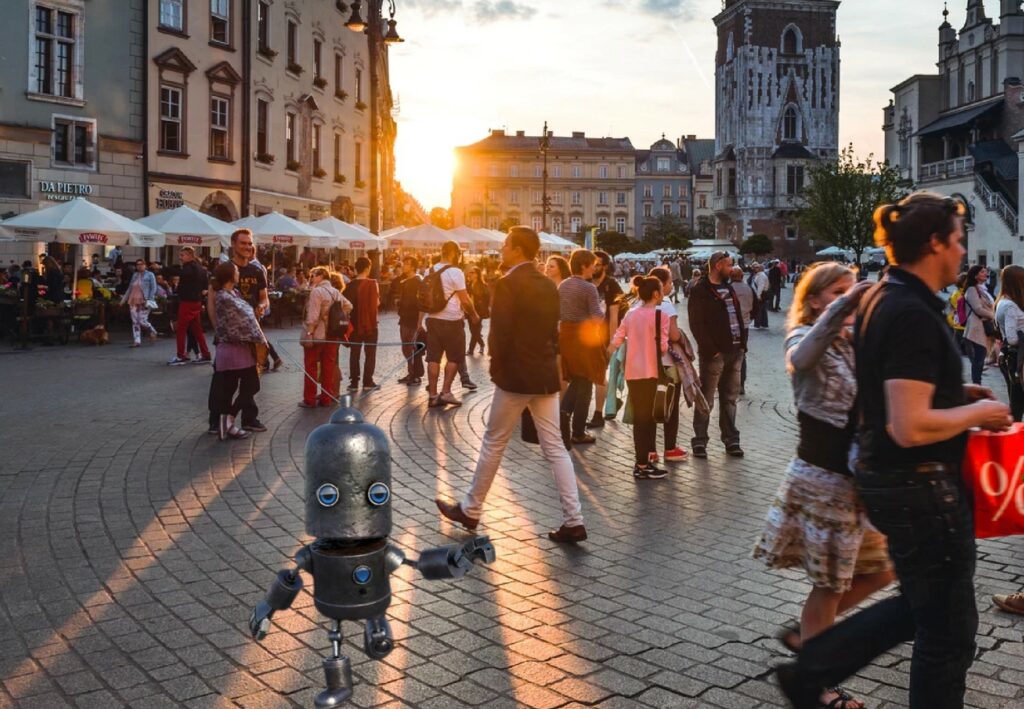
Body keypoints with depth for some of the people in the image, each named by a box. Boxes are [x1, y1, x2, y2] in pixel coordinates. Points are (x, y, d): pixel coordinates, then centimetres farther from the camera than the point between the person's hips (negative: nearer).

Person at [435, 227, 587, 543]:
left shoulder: (508, 284, -14)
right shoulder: (549, 285, 9)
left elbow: (499, 333, -17)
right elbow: (553, 331, 13)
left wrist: (497, 367, -3)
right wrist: (545, 360, 16)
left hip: (515, 375, -6)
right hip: (546, 375, 7)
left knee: (493, 444, 8)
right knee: (555, 448, 7)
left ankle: (470, 510, 21)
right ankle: (573, 521, 3)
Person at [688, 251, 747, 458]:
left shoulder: (728, 288, 17)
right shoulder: (700, 291, -8)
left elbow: (738, 315, 19)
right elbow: (697, 324, -14)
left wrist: (742, 343, 8)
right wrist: (711, 349, -17)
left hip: (735, 351, 7)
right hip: (715, 353, -7)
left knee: (730, 398, 13)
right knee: (706, 399, -3)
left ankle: (731, 439, 20)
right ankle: (700, 441, 4)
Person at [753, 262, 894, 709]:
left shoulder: (855, 342, 12)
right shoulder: (804, 337, -10)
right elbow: (803, 358, -36)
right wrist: (840, 310, -46)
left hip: (857, 476, 8)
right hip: (823, 477, -8)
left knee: (878, 571, 15)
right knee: (829, 581, 2)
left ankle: (807, 633, 32)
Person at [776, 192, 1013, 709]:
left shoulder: (881, 299, 7)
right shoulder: (913, 315, -23)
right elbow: (911, 428, -29)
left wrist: (956, 394, 11)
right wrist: (977, 413, -14)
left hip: (885, 476, 10)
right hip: (921, 486, -10)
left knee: (922, 605, 24)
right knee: (948, 629, 8)